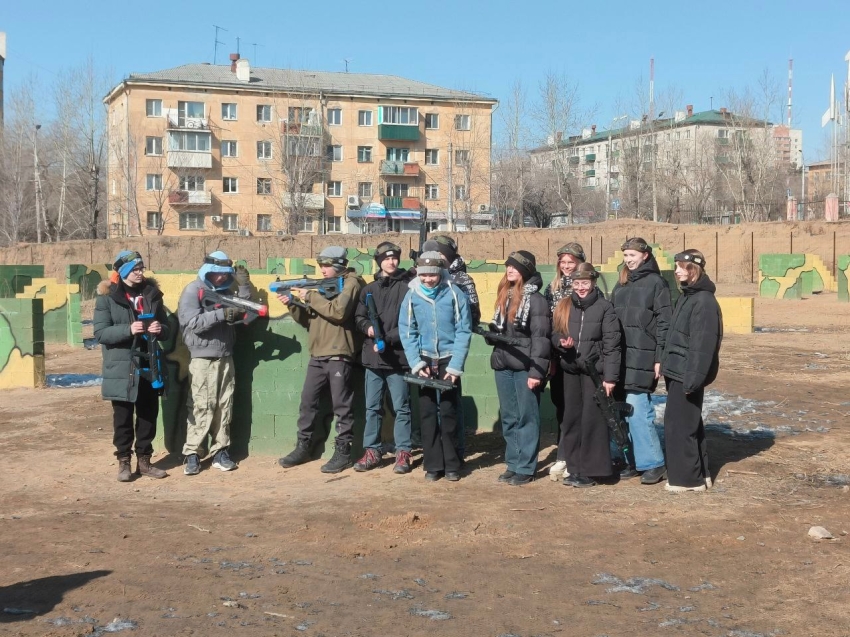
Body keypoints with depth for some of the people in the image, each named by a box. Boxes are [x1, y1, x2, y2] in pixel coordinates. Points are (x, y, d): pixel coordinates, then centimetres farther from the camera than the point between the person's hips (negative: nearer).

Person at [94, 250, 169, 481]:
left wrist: (160, 329, -11)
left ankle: (144, 460, 21)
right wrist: (128, 330, -25)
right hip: (121, 368, -4)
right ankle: (124, 462, 17)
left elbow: (166, 329, 13)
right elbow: (100, 333, -12)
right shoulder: (107, 297, -5)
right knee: (123, 418, 5)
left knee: (148, 416, 10)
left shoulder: (152, 294, 8)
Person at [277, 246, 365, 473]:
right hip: (317, 356, 8)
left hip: (339, 356, -8)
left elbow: (338, 311, -21)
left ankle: (343, 452, 4)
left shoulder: (351, 283, -4)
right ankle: (303, 447, 19)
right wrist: (293, 304, 0)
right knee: (308, 402, 10)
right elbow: (308, 320, 18)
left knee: (342, 405, -1)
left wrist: (310, 296, -15)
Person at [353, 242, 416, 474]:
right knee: (372, 407, 10)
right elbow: (359, 317, 13)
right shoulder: (369, 289, 13)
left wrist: (388, 339, -16)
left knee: (401, 407, 2)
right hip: (373, 357, 5)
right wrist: (368, 327, -9)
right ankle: (372, 451, 18)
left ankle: (403, 453, 9)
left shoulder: (407, 287, -3)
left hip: (398, 357, -4)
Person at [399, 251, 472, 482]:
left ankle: (452, 465, 12)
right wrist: (417, 363, -13)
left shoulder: (454, 294, -12)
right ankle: (433, 465, 10)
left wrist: (455, 366, -14)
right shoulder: (412, 295, -6)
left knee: (448, 412, 2)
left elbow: (463, 331, -10)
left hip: (448, 359, -2)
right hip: (424, 359, 2)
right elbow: (407, 332, -4)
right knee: (427, 413, 3)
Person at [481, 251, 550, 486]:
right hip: (503, 365, 7)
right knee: (508, 419, 10)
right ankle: (513, 465, 18)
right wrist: (490, 333, 0)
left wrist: (536, 371, -18)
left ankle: (525, 468, 4)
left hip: (525, 367, -7)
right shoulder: (504, 295, 16)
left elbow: (540, 337, -12)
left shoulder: (535, 299, -7)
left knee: (526, 417, -1)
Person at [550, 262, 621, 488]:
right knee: (571, 419, 7)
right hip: (570, 370, 5)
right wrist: (561, 342, -9)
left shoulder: (605, 308, -5)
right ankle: (575, 468, 16)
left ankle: (590, 471, 2)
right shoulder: (564, 306, 9)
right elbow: (555, 334, 15)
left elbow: (611, 345, -8)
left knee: (591, 420, -5)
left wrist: (610, 376, -13)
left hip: (594, 371, -5)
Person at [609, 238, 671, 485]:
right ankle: (635, 461, 15)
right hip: (621, 357, 6)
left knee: (636, 410, -11)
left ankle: (654, 463, -1)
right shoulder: (621, 285, 17)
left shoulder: (656, 283, -2)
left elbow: (664, 323, -6)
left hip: (642, 358, -6)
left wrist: (660, 357, -12)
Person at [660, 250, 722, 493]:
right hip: (677, 372, 10)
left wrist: (692, 379, -23)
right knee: (689, 423, 15)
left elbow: (702, 345, -21)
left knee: (679, 424, -4)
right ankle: (698, 473, 24)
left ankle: (688, 477, 5)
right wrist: (667, 364, 14)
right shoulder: (685, 297, 13)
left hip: (687, 374, -10)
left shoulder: (704, 301, -17)